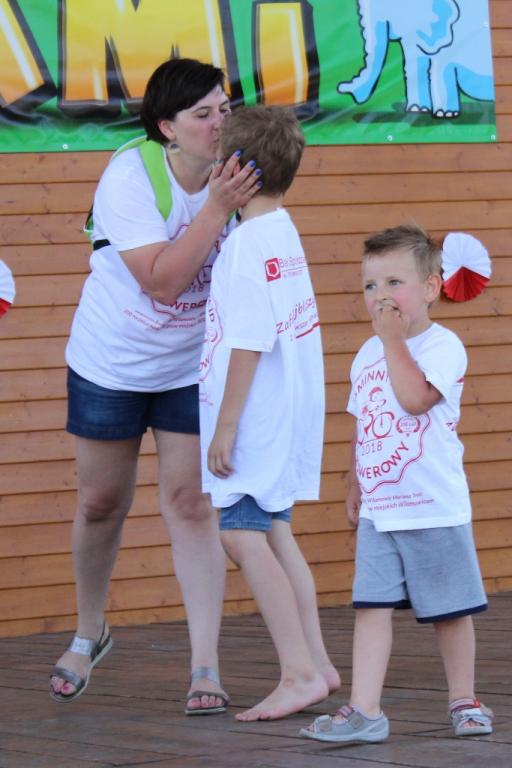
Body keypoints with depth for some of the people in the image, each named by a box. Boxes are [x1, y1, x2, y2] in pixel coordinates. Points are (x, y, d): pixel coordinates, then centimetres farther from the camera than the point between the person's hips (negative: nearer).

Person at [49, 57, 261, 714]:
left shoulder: (230, 177, -10)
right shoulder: (129, 178, -23)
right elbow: (162, 279, -32)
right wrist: (216, 208, -37)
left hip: (193, 369, 2)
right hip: (109, 365, -2)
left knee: (191, 506, -6)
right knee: (101, 505, 11)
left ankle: (205, 667, -4)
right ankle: (89, 633, 36)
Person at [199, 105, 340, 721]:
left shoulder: (250, 242, -18)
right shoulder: (282, 232, 12)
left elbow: (249, 342, -22)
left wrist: (225, 424, -19)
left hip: (256, 411, -10)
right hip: (290, 410, 10)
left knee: (240, 534, -12)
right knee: (272, 532, 16)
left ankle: (299, 673, -15)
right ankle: (316, 663, 19)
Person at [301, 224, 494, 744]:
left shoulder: (443, 346, -9)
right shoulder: (367, 355, 11)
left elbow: (415, 397, -26)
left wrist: (394, 339, -19)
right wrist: (354, 485, 20)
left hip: (435, 510, -5)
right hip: (378, 511, 5)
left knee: (449, 609, 7)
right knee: (371, 607, -3)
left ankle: (463, 700, 24)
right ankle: (364, 711, -5)